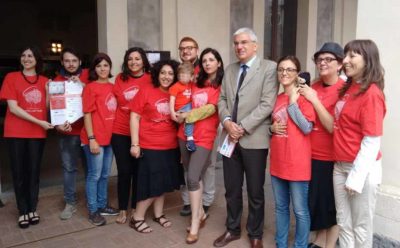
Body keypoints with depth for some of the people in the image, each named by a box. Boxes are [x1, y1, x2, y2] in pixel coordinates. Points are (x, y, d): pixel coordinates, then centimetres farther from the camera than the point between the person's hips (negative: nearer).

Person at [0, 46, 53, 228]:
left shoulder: (44, 81, 9)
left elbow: (47, 107, 9)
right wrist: (39, 122, -14)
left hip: (37, 133, 2)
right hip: (16, 133, -2)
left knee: (34, 171, 9)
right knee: (19, 172, 5)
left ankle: (32, 209, 20)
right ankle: (23, 211, 16)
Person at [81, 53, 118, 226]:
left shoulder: (112, 87, 10)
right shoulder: (90, 88, -7)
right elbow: (87, 115, -11)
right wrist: (91, 138, -16)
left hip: (110, 137, 6)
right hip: (95, 139, -6)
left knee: (105, 174, 15)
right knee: (94, 175, 2)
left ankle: (102, 205, 29)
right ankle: (93, 211, 14)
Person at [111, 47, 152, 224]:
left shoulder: (150, 79, -2)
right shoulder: (120, 78, 4)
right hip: (120, 132, 1)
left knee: (138, 170, 9)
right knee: (124, 171, 6)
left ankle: (135, 208, 24)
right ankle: (122, 210, 20)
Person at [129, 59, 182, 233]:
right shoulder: (146, 92, -7)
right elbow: (134, 117, -8)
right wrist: (135, 143, -12)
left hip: (170, 146, 5)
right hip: (149, 146, -5)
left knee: (163, 182, 15)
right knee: (151, 183, -1)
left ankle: (158, 214, 32)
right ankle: (137, 218, 17)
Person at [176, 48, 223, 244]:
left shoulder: (222, 85, -3)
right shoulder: (197, 83, 15)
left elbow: (211, 108, -12)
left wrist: (188, 116, -11)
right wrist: (182, 116, 3)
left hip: (204, 137, -6)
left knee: (192, 178, -11)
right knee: (195, 176, 13)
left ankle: (194, 225, 0)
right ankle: (201, 213, 29)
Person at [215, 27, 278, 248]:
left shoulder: (269, 68, -5)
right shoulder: (229, 69, 14)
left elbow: (267, 104, -14)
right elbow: (222, 99, 11)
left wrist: (243, 127, -17)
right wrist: (227, 121, -9)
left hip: (254, 139, -5)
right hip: (230, 137, 5)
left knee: (255, 192, 9)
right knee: (231, 189, 15)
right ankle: (232, 229, 34)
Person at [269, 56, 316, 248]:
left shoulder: (303, 96, -6)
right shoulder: (277, 99, 11)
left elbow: (307, 128, -15)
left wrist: (293, 103, -14)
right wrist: (272, 128, 0)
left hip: (297, 163, -6)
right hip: (278, 161, 6)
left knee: (300, 210, 5)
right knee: (280, 207, 16)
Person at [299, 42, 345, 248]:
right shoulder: (313, 87, 6)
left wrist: (314, 100, -20)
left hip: (332, 158, -6)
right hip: (311, 154, 6)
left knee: (332, 203, 10)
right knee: (314, 200, 16)